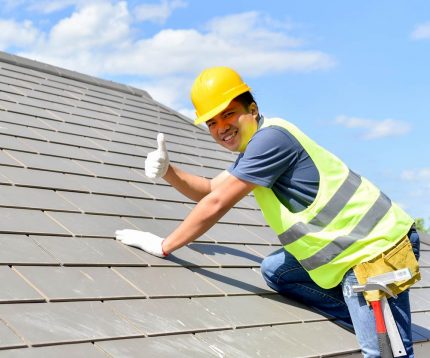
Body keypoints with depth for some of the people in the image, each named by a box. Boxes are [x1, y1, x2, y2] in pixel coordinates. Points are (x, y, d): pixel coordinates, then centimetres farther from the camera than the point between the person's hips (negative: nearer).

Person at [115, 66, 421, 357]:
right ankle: (366, 324, 11)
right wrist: (168, 172, 3)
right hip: (350, 248, 10)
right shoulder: (254, 146, 13)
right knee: (274, 271, 13)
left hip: (378, 247, -10)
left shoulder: (271, 136, -18)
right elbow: (209, 190, 21)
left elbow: (216, 204, -16)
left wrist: (164, 246, -7)